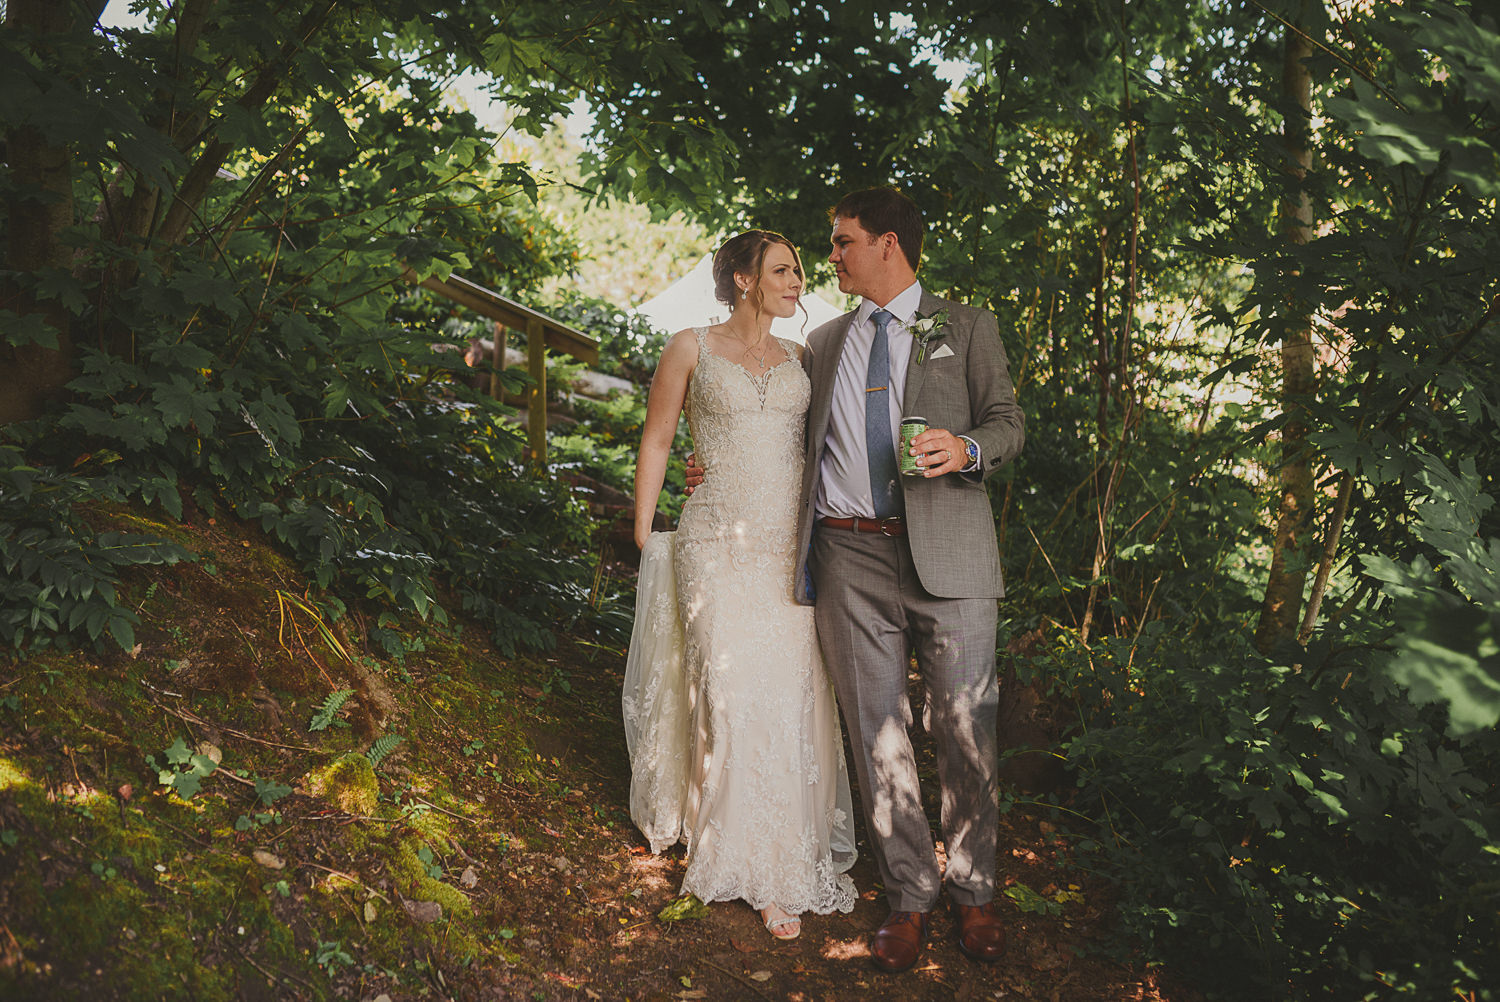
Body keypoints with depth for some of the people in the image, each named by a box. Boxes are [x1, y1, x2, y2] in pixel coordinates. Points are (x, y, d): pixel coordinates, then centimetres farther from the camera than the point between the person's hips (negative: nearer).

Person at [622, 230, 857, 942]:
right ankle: (745, 859, 9)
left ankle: (787, 862, 14)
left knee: (795, 696, 1)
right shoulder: (691, 349, 4)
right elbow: (656, 441, 7)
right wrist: (643, 537, 6)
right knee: (733, 695, -6)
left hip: (794, 549, 3)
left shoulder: (800, 360, 13)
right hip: (720, 548, -3)